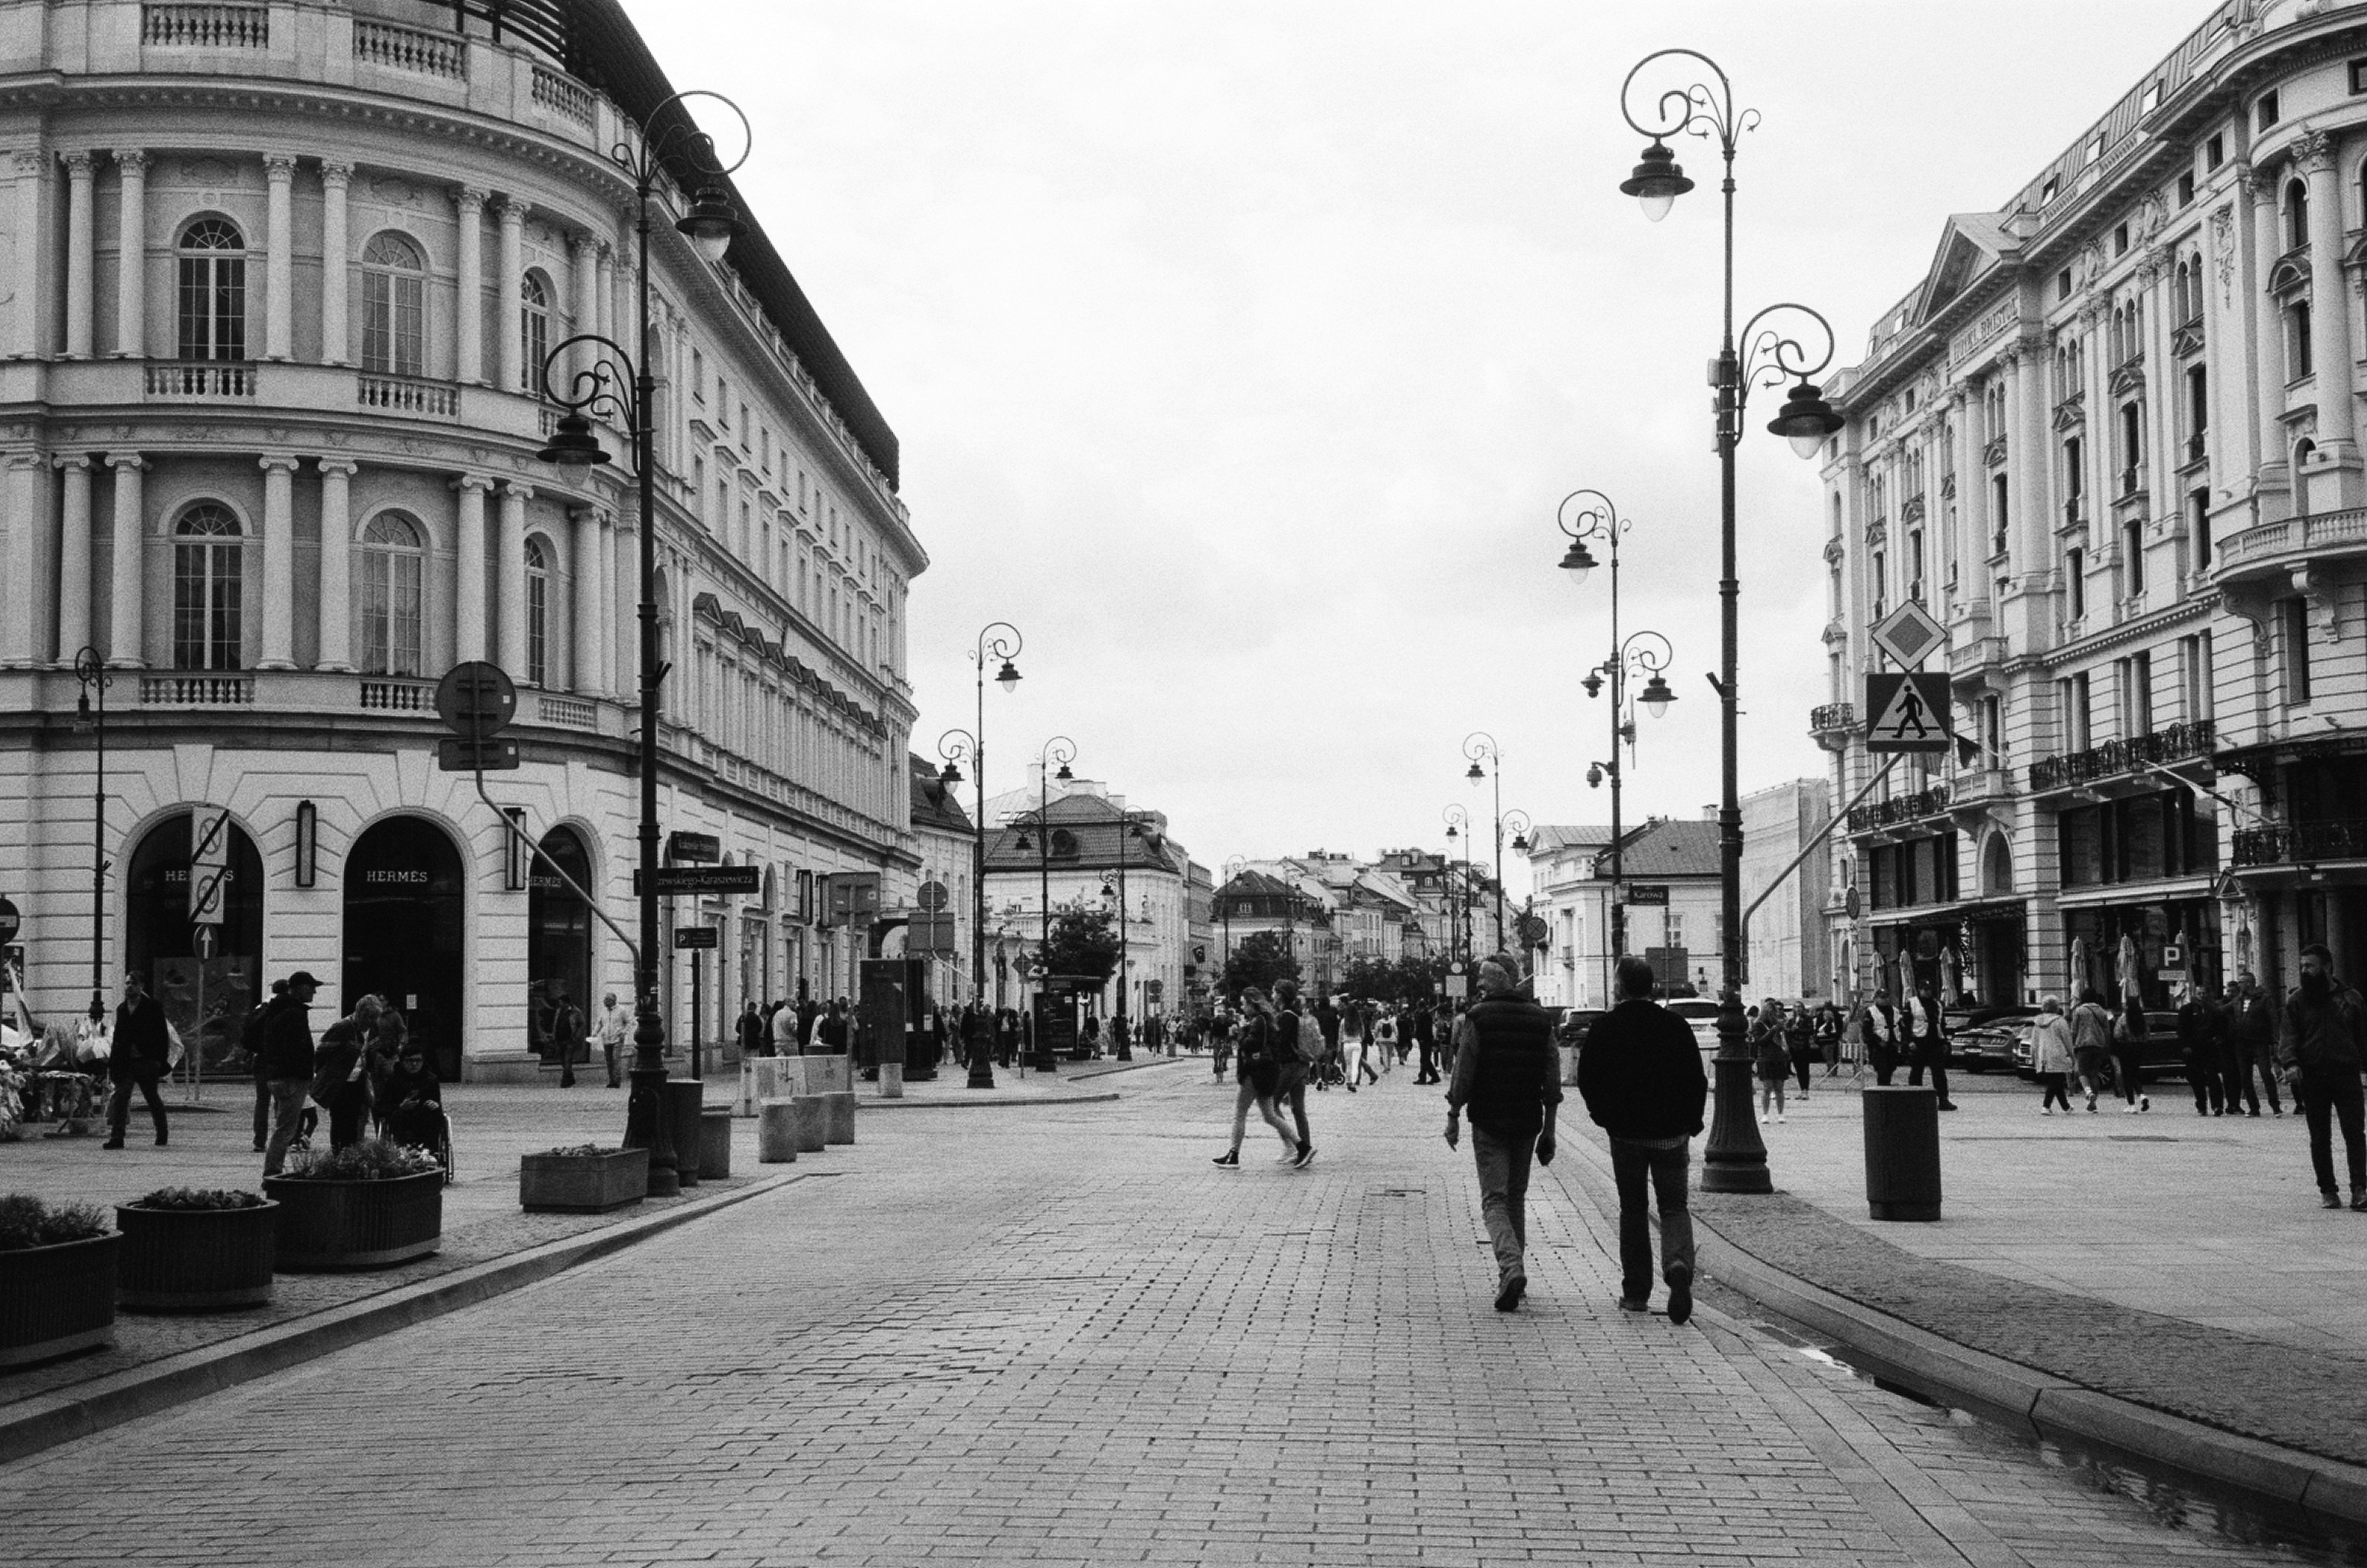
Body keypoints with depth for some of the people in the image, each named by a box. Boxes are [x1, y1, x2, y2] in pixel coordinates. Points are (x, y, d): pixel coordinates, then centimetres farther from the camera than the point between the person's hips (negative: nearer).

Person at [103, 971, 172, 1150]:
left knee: (152, 1098, 7)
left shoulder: (153, 1007, -3)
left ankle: (162, 1135, 23)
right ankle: (116, 1138, -12)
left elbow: (162, 1036, -5)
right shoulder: (121, 1009, 14)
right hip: (125, 1062, 4)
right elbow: (117, 1038, 18)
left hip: (147, 1061, -4)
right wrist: (113, 1062, 11)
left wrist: (162, 1061, -12)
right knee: (120, 1096, -9)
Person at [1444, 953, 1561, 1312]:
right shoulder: (1541, 1019, 6)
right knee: (1517, 1198, 17)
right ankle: (1513, 1274, 21)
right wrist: (1549, 1130, 9)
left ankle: (1511, 1268, -25)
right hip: (1528, 1122, 4)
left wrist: (1453, 1118, 2)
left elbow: (1463, 1074, -9)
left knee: (1494, 1200, -4)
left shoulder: (1477, 1018, -7)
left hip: (1488, 1121, -4)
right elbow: (1552, 1080, 5)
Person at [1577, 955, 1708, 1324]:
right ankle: (1678, 1264, -20)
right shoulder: (1675, 1025, -2)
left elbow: (1587, 1080, -1)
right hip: (1671, 1133, 0)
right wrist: (1691, 1124, 10)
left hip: (1626, 1132, 0)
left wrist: (1605, 1116, 13)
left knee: (1633, 1211, 11)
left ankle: (1636, 1292, 13)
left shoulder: (1604, 1028, -4)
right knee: (1674, 1207, 8)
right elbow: (1696, 1079, -1)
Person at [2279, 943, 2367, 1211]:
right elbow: (2287, 1034, -4)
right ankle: (2327, 1191, 12)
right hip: (2311, 1076, 1)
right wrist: (2290, 1062, -20)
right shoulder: (2296, 1000, 5)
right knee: (2320, 1138, 4)